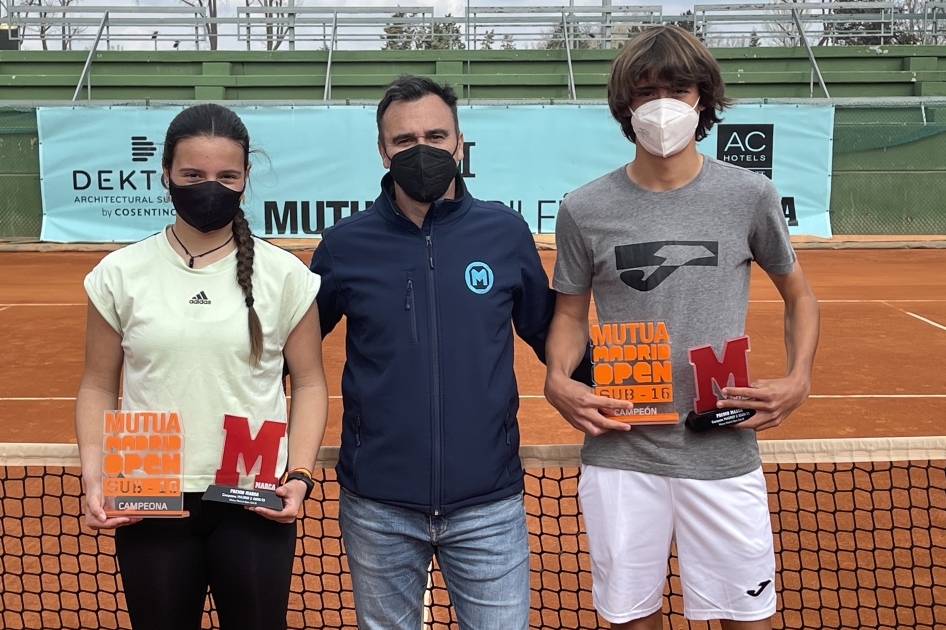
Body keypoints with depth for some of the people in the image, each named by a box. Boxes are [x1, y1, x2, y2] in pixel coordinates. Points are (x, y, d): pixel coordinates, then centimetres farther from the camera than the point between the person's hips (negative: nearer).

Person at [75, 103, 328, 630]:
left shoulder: (285, 274, -2)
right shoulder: (120, 275, 0)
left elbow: (309, 383, 4)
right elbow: (98, 388, 7)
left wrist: (300, 476, -8)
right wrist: (94, 479, -6)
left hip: (256, 503, -1)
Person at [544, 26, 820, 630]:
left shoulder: (750, 194, 0)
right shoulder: (584, 210, 0)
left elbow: (799, 295, 12)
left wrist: (799, 380, -2)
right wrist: (558, 380, -7)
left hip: (724, 451, 0)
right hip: (619, 451, 0)